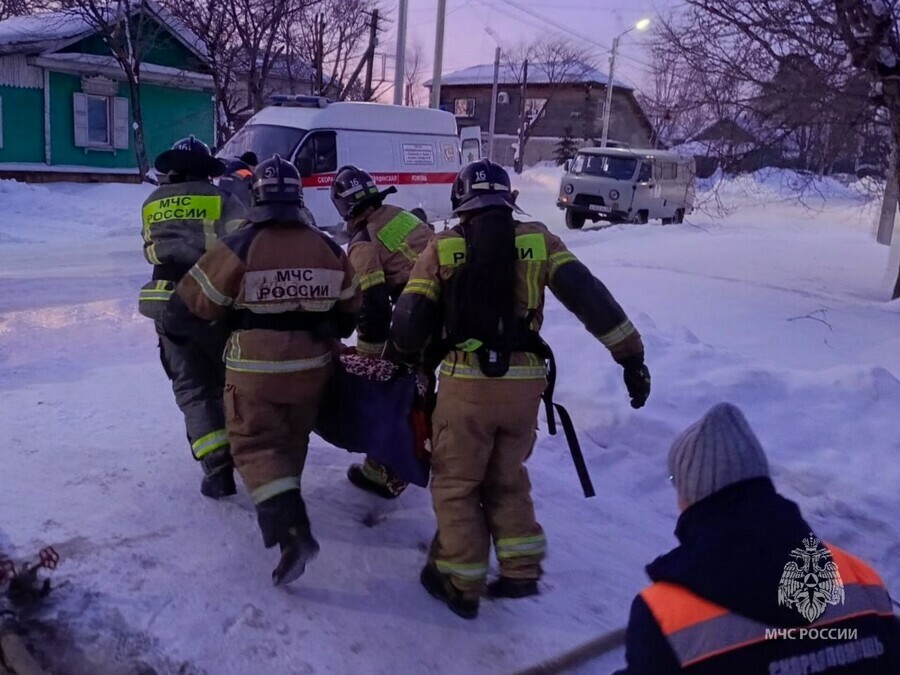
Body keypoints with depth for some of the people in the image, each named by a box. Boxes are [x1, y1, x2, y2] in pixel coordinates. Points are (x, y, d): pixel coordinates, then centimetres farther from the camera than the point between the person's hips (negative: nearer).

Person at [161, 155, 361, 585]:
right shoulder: (327, 249, -1)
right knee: (291, 439, 22)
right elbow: (349, 310, 11)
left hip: (255, 369, -4)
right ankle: (282, 508, 38)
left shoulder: (240, 248, -14)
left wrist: (171, 326, 15)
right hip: (311, 366, 5)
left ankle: (291, 530, -12)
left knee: (257, 446, 2)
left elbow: (194, 303, -6)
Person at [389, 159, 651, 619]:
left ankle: (460, 584, 21)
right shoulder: (538, 240, 4)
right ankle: (521, 570, 24)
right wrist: (630, 354, -1)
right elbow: (589, 295, -4)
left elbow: (410, 319, -1)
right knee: (506, 479, 24)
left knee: (455, 483, 16)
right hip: (524, 384, 3)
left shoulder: (442, 247, 1)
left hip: (466, 383, -2)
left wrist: (405, 357, 20)